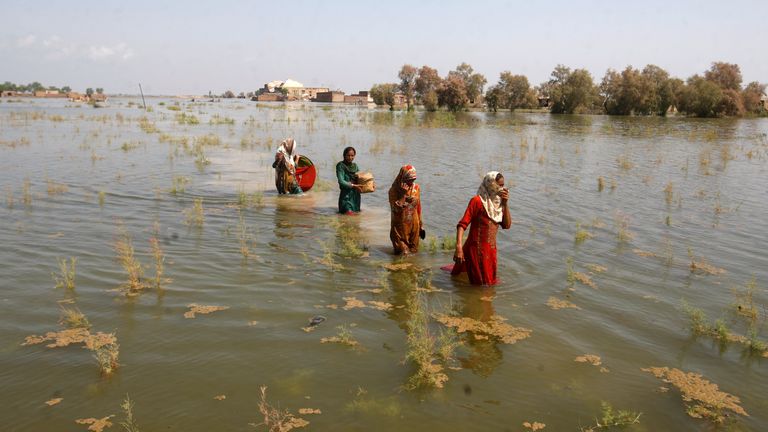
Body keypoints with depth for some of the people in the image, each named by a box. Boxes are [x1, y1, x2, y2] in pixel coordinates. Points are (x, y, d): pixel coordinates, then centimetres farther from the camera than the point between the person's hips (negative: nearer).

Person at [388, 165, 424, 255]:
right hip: (400, 226, -4)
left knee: (413, 251, 15)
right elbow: (395, 208, -23)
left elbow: (418, 207, 9)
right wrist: (403, 195, -28)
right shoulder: (394, 190, -14)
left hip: (414, 225, 4)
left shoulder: (416, 188, 0)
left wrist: (420, 225, 12)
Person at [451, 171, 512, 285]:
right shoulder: (477, 200, -13)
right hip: (477, 249, -7)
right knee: (481, 284, 2)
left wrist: (505, 203, -5)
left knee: (489, 281, 23)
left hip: (491, 250, 7)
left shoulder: (498, 202, 8)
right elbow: (462, 224, -20)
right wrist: (458, 247, -31)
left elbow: (507, 225, 3)